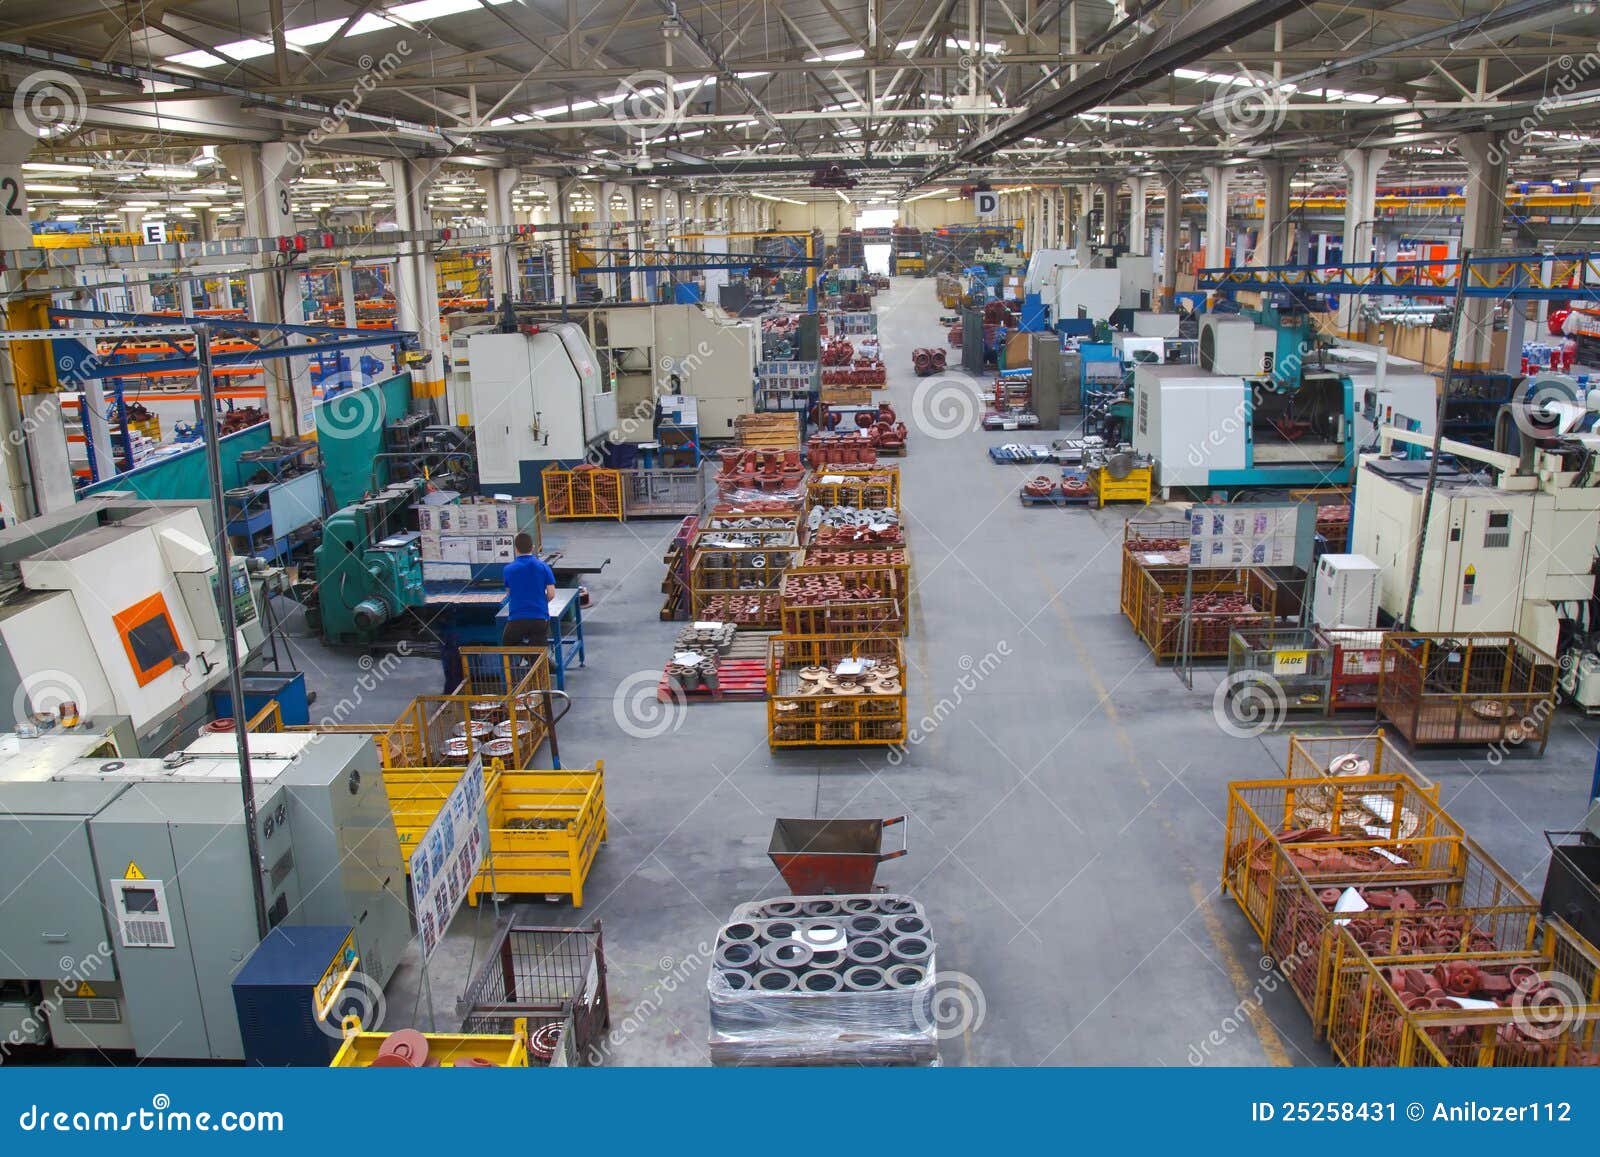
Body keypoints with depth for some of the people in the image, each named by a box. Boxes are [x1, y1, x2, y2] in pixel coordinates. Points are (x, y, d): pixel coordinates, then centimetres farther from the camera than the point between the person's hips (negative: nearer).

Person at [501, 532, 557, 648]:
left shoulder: (508, 569, 0)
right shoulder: (543, 566, 0)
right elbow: (551, 594, -1)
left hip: (516, 618, -1)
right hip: (540, 618, 1)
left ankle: (520, 648, -11)